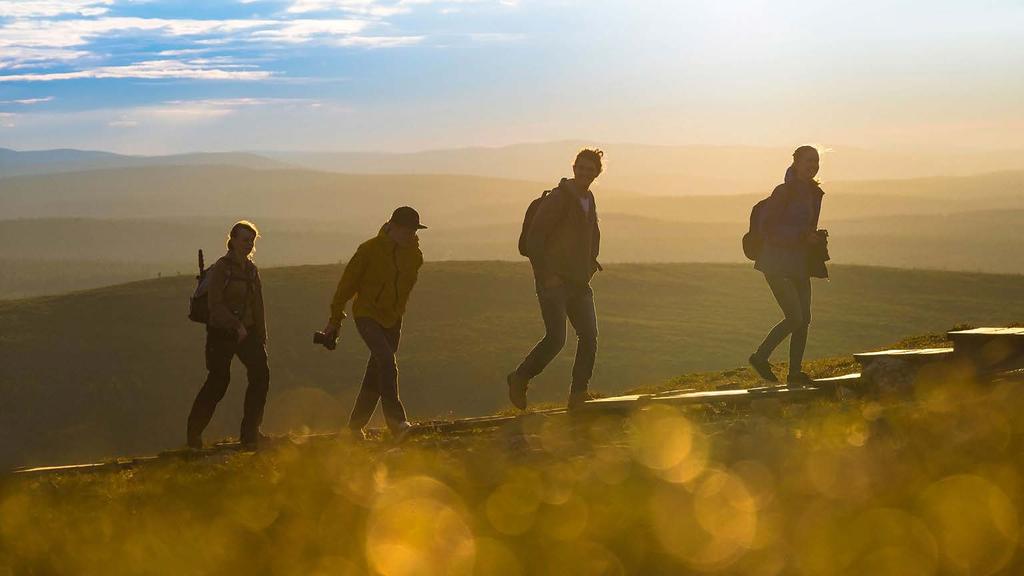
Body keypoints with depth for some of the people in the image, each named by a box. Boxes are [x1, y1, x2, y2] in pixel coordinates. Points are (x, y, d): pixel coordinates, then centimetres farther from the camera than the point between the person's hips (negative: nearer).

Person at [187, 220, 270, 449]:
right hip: (222, 333, -6)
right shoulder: (221, 268, -9)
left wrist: (262, 338, 11)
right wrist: (237, 326, -25)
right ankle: (194, 432, 13)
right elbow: (215, 304, -16)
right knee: (218, 381, -5)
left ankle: (250, 433, -1)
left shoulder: (252, 270, 11)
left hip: (246, 331, 6)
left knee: (261, 374, -10)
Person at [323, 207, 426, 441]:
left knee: (376, 372, 7)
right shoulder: (370, 250, -13)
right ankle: (396, 422, -28)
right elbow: (348, 282, -6)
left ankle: (356, 424, 20)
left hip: (392, 319, 6)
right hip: (367, 314, -6)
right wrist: (335, 318, -2)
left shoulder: (413, 255, 2)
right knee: (387, 361, -24)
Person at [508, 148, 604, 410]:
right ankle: (520, 379, 7)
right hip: (554, 281, -8)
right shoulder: (558, 199, -11)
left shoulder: (589, 200, 14)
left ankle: (579, 394, 5)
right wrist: (545, 275, -18)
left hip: (579, 281, 8)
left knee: (589, 335, -2)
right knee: (556, 338, -14)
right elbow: (533, 238, -15)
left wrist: (590, 264, 16)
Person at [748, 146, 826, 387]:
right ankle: (760, 357, 4)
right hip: (778, 263, -8)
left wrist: (816, 239, 5)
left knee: (804, 319, 3)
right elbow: (767, 228, -17)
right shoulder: (784, 192, -13)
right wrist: (802, 237, -21)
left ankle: (795, 373, 10)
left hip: (800, 263, 8)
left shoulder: (814, 193, 12)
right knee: (795, 318, -13)